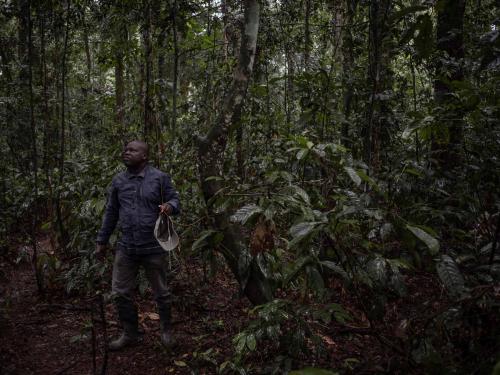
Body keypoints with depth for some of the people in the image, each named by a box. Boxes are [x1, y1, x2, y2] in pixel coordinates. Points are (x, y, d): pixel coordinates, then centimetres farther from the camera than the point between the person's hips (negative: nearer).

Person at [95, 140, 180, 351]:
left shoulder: (160, 178, -5)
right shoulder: (118, 181, 6)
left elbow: (174, 200, 0)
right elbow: (111, 213, 13)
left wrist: (170, 206, -25)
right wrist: (102, 241, 14)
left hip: (153, 248, -3)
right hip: (126, 248, 4)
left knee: (161, 293, 10)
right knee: (120, 294, 8)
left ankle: (166, 331, 32)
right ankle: (130, 334, 27)